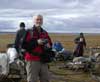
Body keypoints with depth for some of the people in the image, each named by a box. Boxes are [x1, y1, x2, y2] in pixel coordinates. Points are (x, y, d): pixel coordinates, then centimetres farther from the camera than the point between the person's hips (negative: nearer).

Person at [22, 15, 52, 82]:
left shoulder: (45, 33, 15)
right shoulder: (29, 32, -3)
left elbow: (50, 44, 22)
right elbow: (24, 45, -13)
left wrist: (48, 45, -2)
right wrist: (36, 42, -18)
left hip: (43, 61, 6)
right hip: (32, 61, -5)